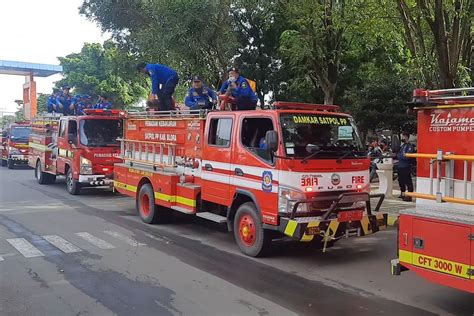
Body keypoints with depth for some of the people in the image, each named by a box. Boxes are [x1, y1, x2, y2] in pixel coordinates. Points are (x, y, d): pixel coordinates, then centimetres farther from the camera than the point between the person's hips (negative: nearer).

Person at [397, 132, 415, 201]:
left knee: (408, 182, -6)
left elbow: (407, 157, -22)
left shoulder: (410, 146, -12)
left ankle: (409, 196, -4)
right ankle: (402, 194, 33)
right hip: (400, 166, 9)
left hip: (406, 167, -9)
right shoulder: (402, 145, 16)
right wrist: (398, 155, -2)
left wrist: (399, 155, -12)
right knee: (401, 181, 19)